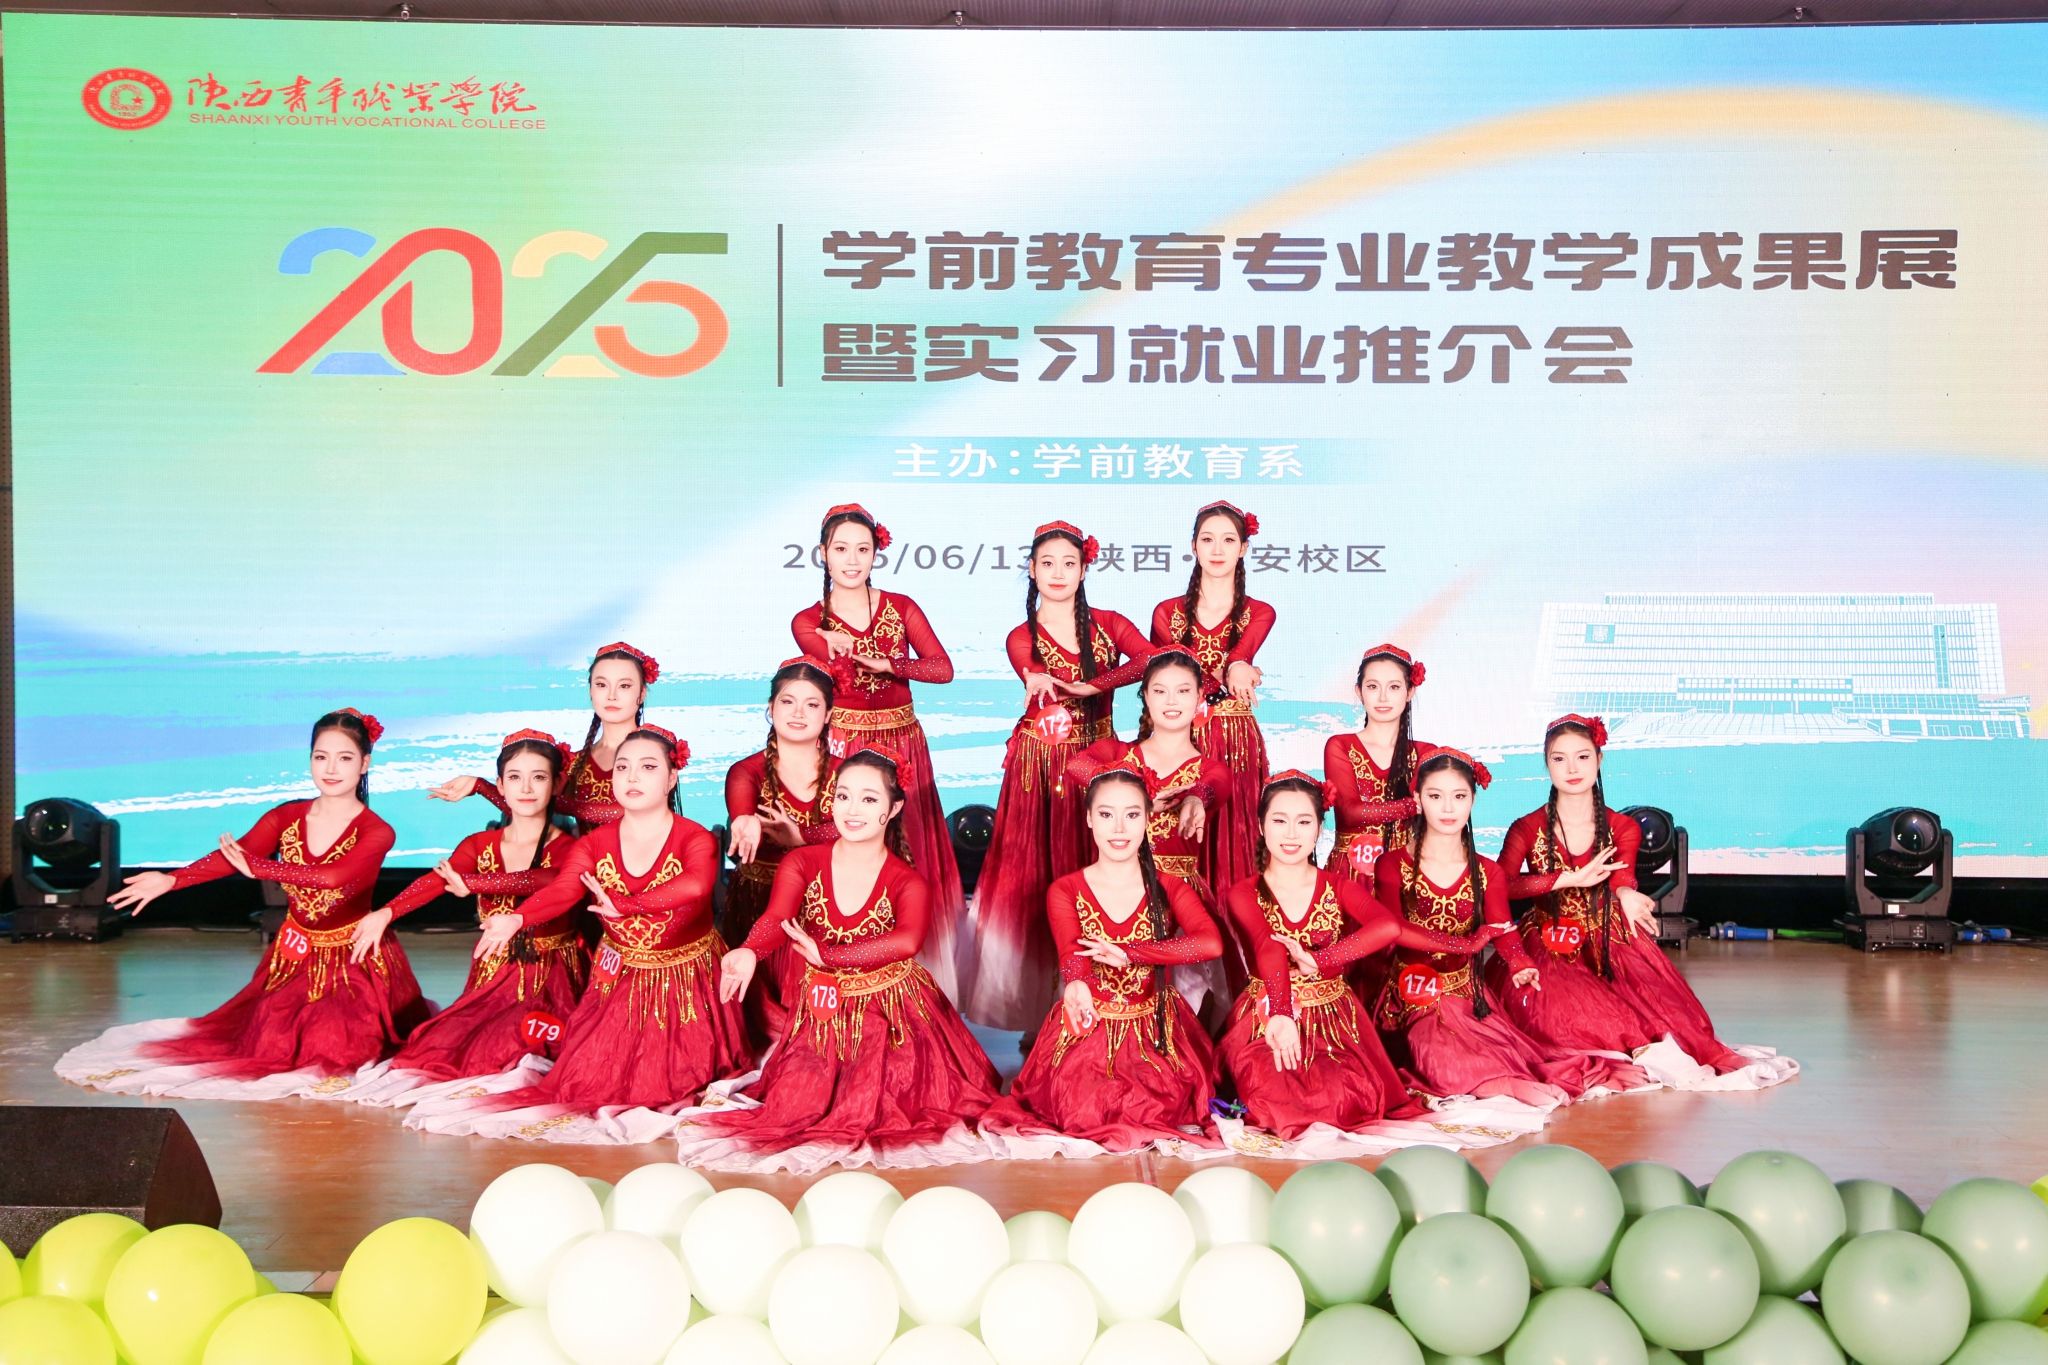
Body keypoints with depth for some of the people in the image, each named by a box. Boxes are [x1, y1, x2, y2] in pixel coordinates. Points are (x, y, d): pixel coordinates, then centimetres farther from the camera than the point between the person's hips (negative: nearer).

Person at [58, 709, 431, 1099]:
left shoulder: (376, 832, -14)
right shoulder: (286, 818, -1)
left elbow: (333, 876, -31)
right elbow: (231, 856, -15)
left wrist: (256, 867, -26)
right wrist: (171, 880, -31)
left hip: (354, 960, -4)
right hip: (294, 954, 4)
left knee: (332, 1050, -16)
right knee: (270, 1045, -4)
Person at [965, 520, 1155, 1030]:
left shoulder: (1107, 625, 6)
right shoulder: (1022, 638, 4)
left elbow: (1152, 658, -16)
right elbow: (1038, 683, -19)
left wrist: (1090, 687, -26)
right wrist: (1043, 682, -43)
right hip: (1039, 765, -1)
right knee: (1033, 872, -2)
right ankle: (1036, 1004, 6)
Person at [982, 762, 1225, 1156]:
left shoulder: (1169, 888, 4)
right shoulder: (1065, 891, 3)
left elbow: (1211, 943, -17)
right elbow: (1072, 950, -20)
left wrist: (1127, 953, -23)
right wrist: (1076, 982, -45)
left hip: (1157, 1034, 0)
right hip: (1087, 1031, 0)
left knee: (1161, 1106, -24)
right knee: (1082, 1109, -23)